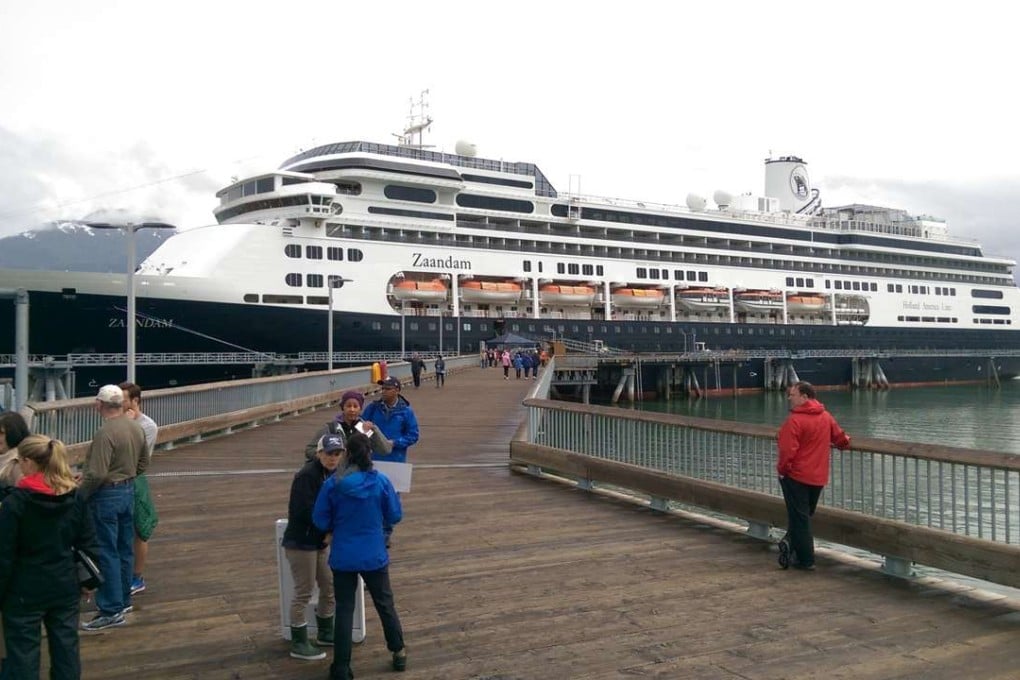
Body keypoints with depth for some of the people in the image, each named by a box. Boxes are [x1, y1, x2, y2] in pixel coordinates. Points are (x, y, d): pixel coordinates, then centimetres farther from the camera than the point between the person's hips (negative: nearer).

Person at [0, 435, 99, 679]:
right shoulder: (75, 498, -2)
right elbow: (88, 544, 3)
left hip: (25, 591, -4)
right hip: (65, 587, 4)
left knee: (23, 654, 7)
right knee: (66, 648, 14)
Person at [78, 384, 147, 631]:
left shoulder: (105, 433, -22)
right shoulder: (136, 428, 3)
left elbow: (96, 474, -24)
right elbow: (143, 463, 12)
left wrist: (78, 494, -10)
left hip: (106, 495, -8)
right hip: (128, 491, 8)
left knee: (106, 553, 0)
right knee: (125, 549, 16)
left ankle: (111, 610, 4)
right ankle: (123, 599, 28)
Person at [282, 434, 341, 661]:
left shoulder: (335, 475, 5)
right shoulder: (306, 476, -20)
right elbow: (307, 512, -26)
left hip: (321, 541, 8)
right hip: (301, 542, -8)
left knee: (329, 587, 16)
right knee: (303, 593, 1)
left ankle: (325, 633, 35)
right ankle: (299, 644, 14)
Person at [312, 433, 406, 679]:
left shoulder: (332, 485, -13)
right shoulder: (381, 481, -12)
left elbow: (320, 521, -5)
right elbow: (394, 516, -3)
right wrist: (395, 497, 16)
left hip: (343, 558, 0)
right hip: (374, 556, 1)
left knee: (344, 610, 10)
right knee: (385, 604, 19)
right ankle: (399, 653, 32)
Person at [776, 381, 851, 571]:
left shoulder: (795, 420, -19)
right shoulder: (826, 416, 4)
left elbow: (787, 450, -23)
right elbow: (841, 439, 12)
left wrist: (782, 469, -8)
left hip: (796, 476, -7)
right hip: (818, 477, 7)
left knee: (799, 517, 2)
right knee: (804, 515, 20)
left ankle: (806, 560, 6)